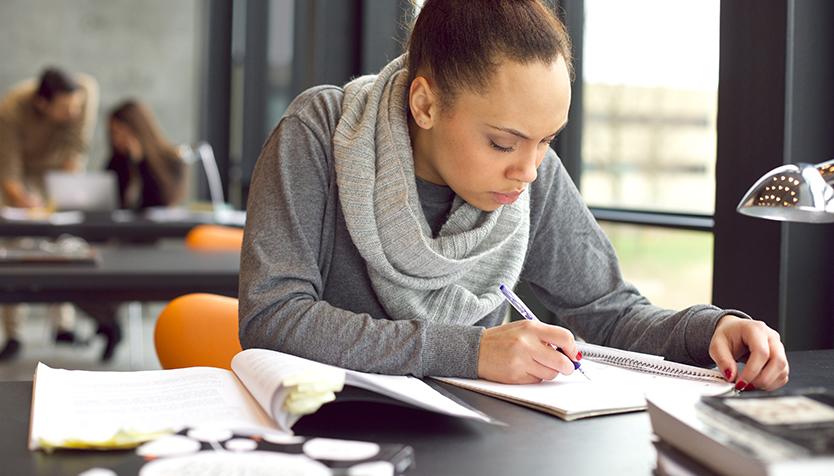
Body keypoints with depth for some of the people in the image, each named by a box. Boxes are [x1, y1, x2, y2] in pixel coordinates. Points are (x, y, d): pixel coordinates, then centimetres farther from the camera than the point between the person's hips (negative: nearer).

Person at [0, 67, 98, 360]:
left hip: (63, 168, 3)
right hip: (24, 173, -2)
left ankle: (64, 326, 5)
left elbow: (77, 148, -26)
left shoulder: (86, 89, -32)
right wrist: (31, 207, -47)